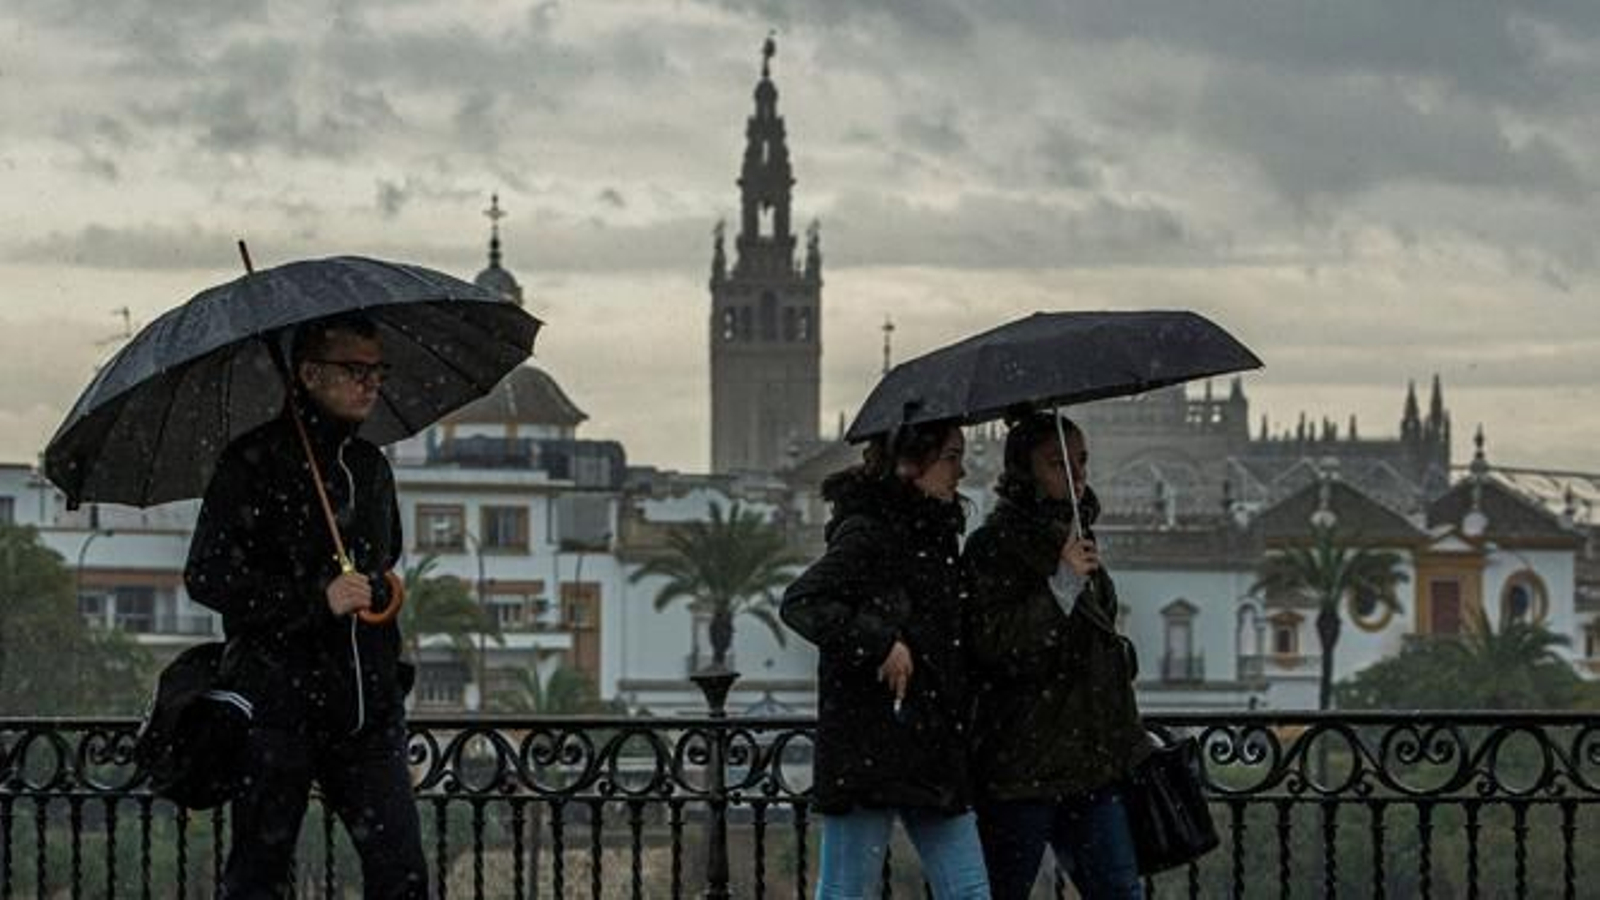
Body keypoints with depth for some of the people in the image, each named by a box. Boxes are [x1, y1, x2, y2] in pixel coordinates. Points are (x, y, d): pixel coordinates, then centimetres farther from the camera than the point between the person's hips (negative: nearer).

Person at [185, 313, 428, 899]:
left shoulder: (372, 467, 16)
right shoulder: (254, 463, -5)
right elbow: (206, 576, -13)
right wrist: (315, 598, -19)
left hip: (369, 707, 5)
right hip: (279, 705, -5)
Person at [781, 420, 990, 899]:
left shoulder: (937, 534, 16)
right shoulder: (866, 532, -10)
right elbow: (800, 603, -21)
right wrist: (879, 644, -24)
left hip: (933, 748, 8)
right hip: (869, 747, -8)